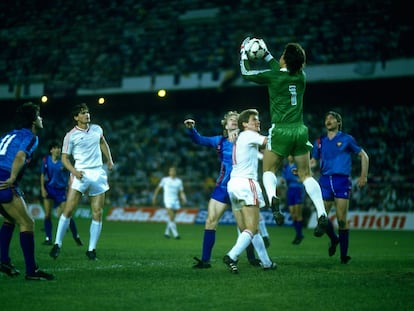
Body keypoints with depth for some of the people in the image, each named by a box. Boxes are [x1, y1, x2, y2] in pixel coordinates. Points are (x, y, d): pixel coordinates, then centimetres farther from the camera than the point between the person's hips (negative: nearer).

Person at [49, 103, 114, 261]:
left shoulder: (97, 129, 10)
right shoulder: (71, 135, -3)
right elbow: (64, 158, 0)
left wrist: (109, 159, 22)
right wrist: (74, 171, -16)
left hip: (98, 173, 4)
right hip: (81, 174, -4)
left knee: (97, 213, -1)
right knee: (68, 210, -12)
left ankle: (91, 249, 6)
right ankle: (57, 244, -1)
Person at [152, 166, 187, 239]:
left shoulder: (179, 181, 6)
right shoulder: (165, 180, 0)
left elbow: (181, 192, 5)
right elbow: (158, 188, 8)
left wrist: (184, 199, -13)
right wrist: (154, 197, 6)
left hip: (176, 201, 4)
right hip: (168, 201, -4)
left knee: (172, 218, 10)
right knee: (172, 218, -16)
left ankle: (167, 233, 28)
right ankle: (175, 234, -17)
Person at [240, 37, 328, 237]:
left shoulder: (273, 76, -6)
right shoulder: (301, 77, 7)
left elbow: (246, 74, 10)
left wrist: (244, 54, 25)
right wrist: (266, 54, 38)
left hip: (281, 130, -4)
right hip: (300, 130, 4)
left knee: (269, 170, 9)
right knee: (306, 174, 7)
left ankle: (272, 198, -23)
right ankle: (322, 214, -8)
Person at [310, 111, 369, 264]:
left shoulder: (346, 139, 4)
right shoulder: (320, 141, 14)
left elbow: (363, 156, 11)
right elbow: (314, 161, 22)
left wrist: (363, 176, 4)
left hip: (342, 181, -3)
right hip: (325, 181, 4)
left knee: (342, 220, -7)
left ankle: (344, 255, 0)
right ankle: (333, 239, 25)